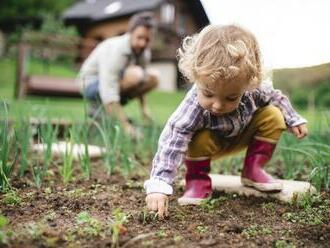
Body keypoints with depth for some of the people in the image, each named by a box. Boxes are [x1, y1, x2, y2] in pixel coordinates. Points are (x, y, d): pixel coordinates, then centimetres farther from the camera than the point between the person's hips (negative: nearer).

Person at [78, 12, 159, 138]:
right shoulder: (115, 50, -30)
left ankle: (114, 108, 1)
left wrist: (144, 107, 2)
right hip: (92, 85, -8)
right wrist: (126, 125, -40)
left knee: (153, 78, -6)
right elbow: (108, 92, -37)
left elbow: (141, 83, 12)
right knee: (134, 74, -31)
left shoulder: (144, 51, -6)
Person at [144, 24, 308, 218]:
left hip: (242, 136, 4)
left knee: (273, 116, -14)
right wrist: (159, 186, -58)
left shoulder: (253, 91, -31)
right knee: (199, 140, -35)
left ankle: (253, 169, 1)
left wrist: (294, 120, 3)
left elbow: (275, 97, -7)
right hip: (211, 143, -4)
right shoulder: (193, 107, -44)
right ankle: (198, 180, -7)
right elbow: (171, 144, -50)